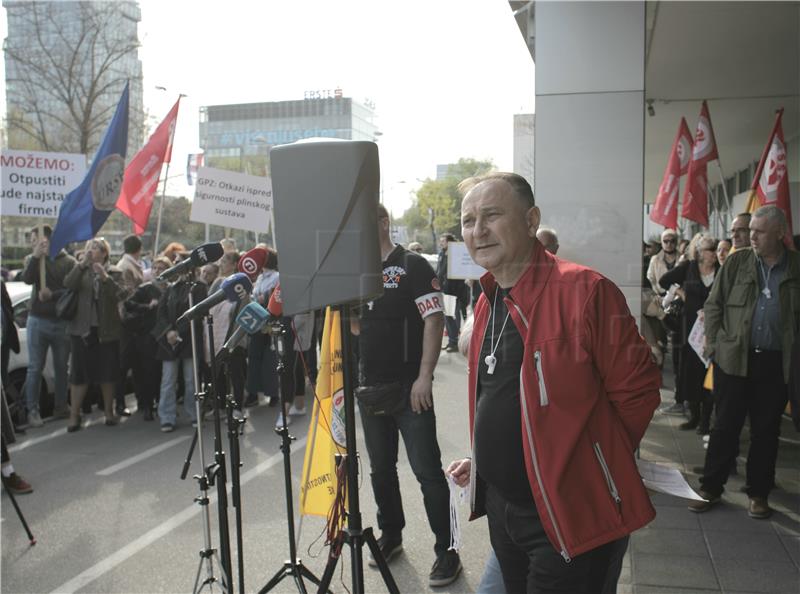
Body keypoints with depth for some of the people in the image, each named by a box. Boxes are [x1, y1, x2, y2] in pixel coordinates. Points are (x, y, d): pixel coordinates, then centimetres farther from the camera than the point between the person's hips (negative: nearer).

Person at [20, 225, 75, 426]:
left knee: (62, 367, 9)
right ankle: (32, 410, 6)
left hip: (62, 321, -1)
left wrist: (52, 295, -21)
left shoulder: (68, 262, -1)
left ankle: (61, 407, 20)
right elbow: (27, 279, -13)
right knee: (35, 368, 1)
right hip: (37, 321, 1)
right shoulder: (32, 260, 7)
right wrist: (36, 256, -22)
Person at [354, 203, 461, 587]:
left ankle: (446, 550, 9)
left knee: (427, 470, -3)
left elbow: (434, 320, -14)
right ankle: (390, 535, 33)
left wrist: (424, 376, -20)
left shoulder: (412, 265, -7)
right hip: (370, 386, 6)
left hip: (409, 388, -6)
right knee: (380, 468, 16)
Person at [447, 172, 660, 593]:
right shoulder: (488, 302, 7)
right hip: (501, 509, 8)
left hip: (571, 522, -7)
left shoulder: (584, 290, -19)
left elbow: (636, 392, -15)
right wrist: (485, 461, 11)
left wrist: (589, 465, -6)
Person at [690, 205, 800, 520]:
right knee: (725, 426, 7)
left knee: (766, 431, 10)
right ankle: (711, 489, 18)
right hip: (734, 360, 0)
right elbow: (713, 305, 5)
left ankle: (759, 494, 23)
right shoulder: (737, 262, 2)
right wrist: (715, 343, -1)